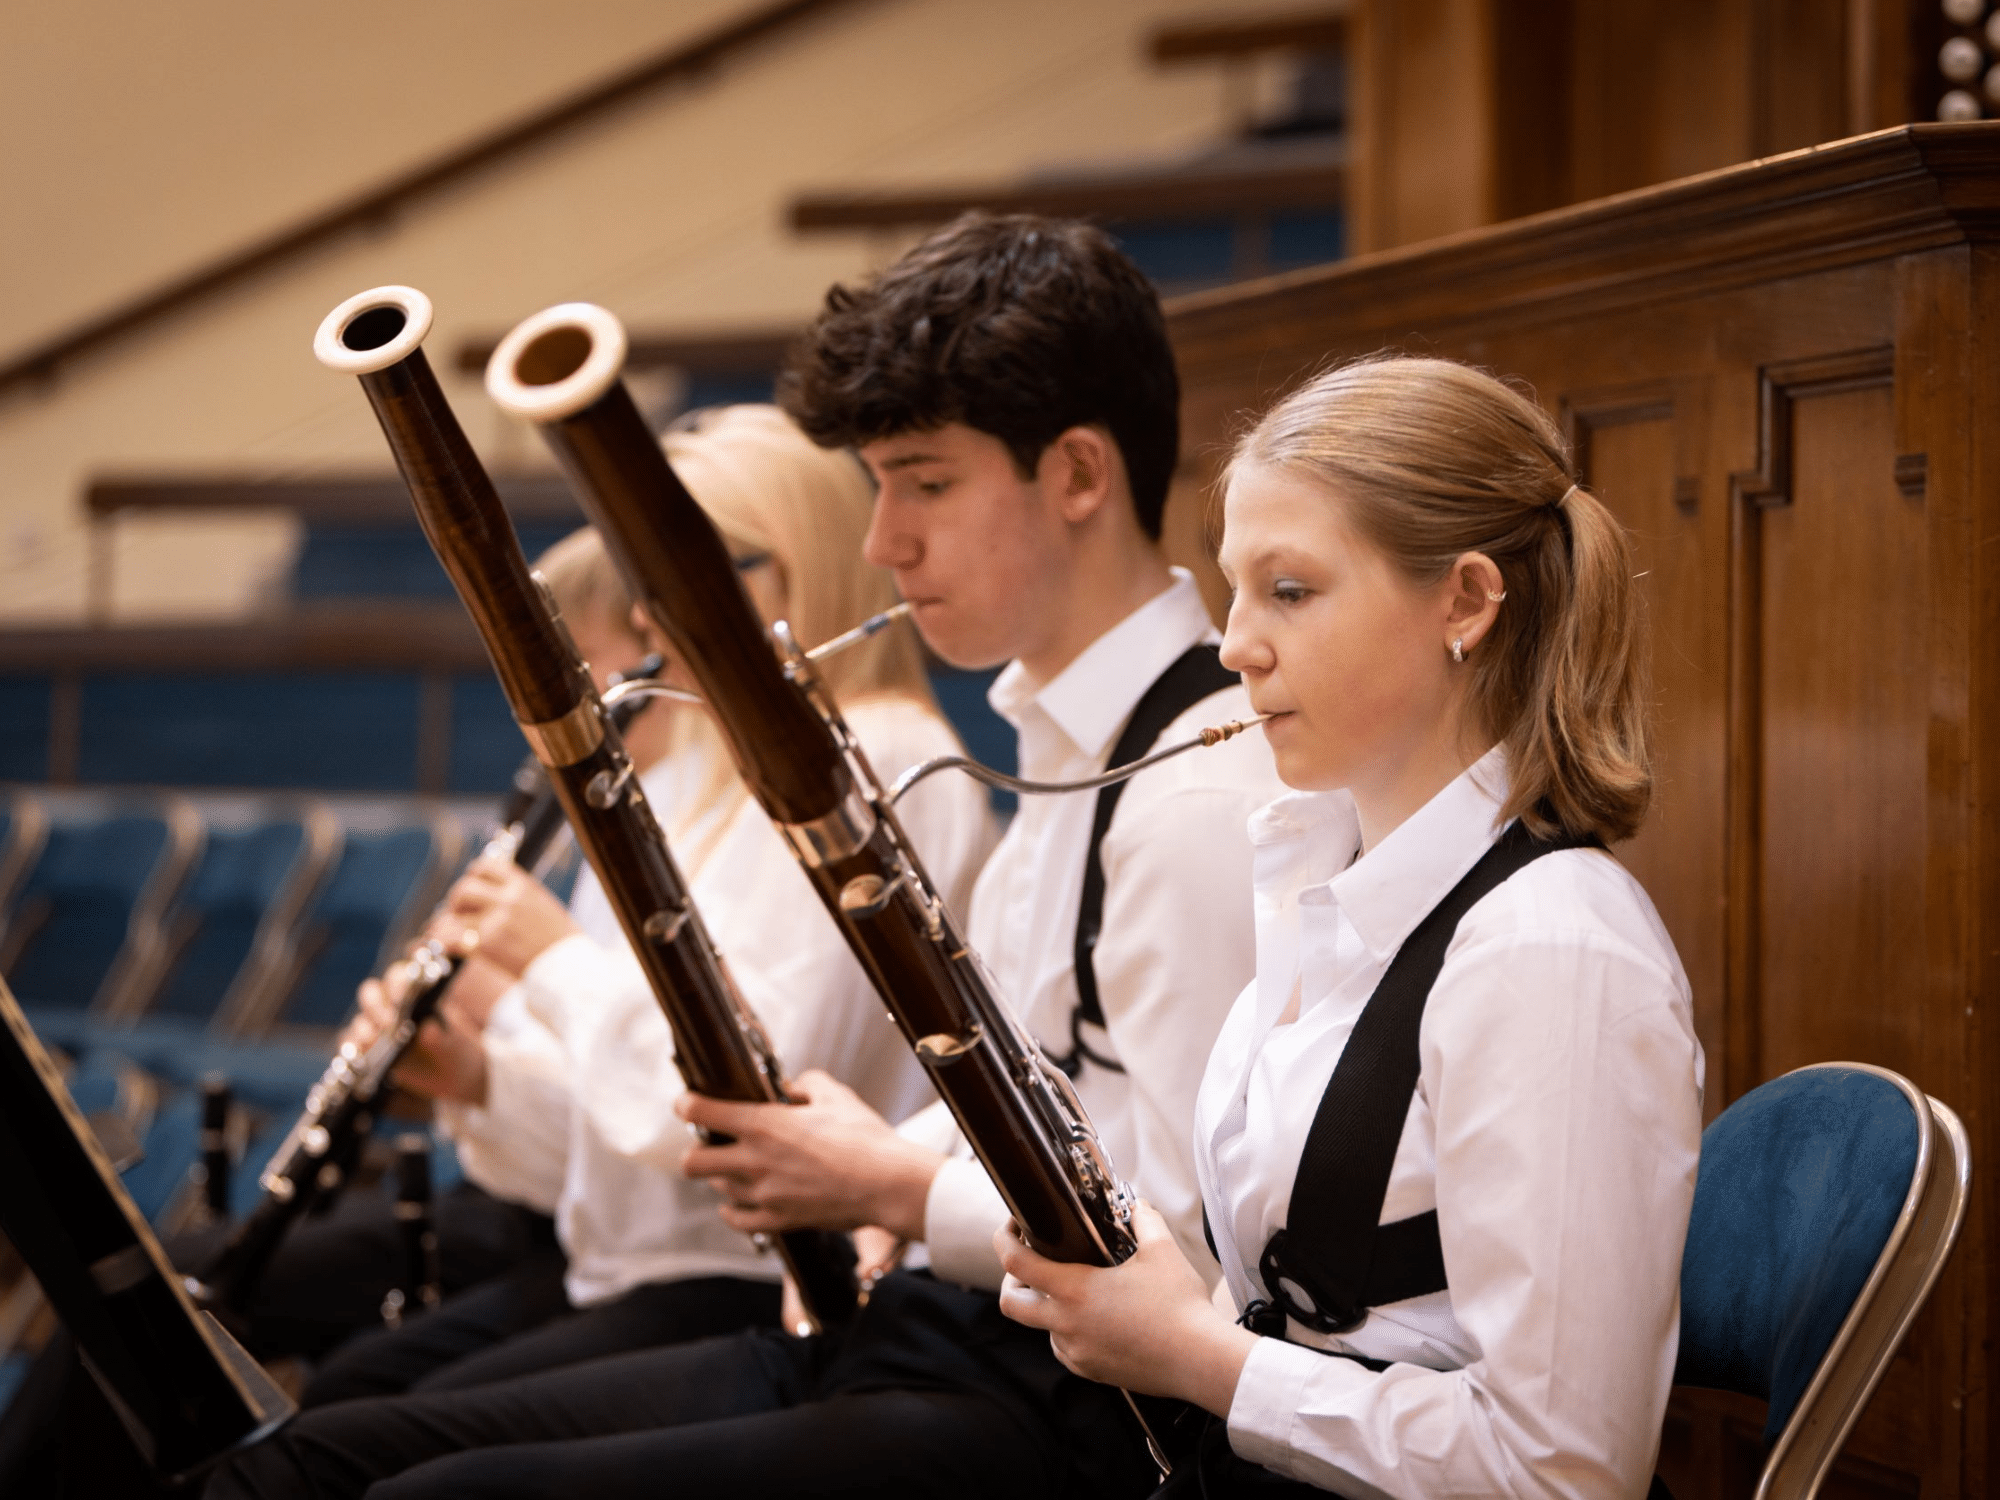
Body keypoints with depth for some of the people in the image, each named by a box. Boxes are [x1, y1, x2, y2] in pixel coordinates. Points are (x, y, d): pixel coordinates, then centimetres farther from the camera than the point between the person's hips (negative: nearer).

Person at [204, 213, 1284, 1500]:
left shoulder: (1202, 793, -17)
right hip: (919, 1332, 10)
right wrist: (882, 1170, 7)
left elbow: (1184, 1232, -22)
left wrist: (891, 1186, -10)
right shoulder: (1073, 739, 15)